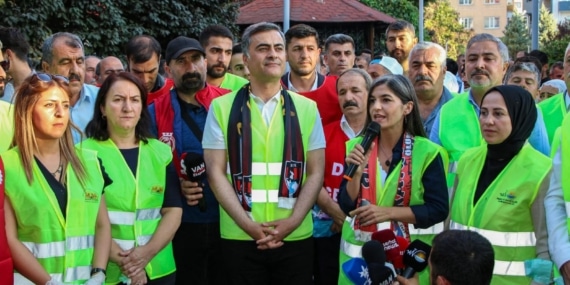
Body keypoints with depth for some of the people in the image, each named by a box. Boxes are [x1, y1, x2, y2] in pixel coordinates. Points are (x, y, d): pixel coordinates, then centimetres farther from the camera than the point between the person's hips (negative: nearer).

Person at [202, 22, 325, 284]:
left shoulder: (306, 108, 7)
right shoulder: (222, 107, 3)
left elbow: (316, 172, 4)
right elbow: (216, 172, -1)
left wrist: (292, 222, -10)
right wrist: (249, 225, -11)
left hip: (296, 237, 1)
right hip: (239, 238, -1)